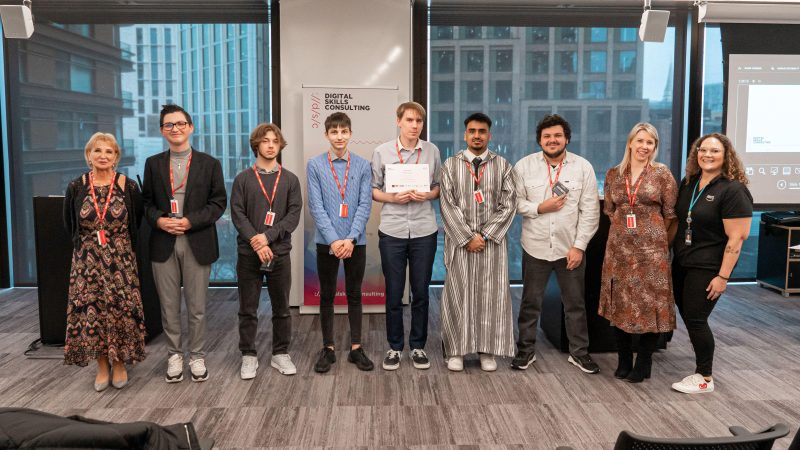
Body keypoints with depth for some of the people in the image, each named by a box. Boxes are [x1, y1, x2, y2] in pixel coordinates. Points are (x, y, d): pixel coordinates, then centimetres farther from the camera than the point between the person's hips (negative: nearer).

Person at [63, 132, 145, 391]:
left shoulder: (129, 187, -5)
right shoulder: (76, 188, -1)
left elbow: (137, 223, 7)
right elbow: (69, 225, 12)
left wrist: (123, 247, 9)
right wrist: (87, 246, 12)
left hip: (121, 260, -1)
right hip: (86, 261, 1)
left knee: (121, 310, 2)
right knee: (91, 311, 4)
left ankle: (119, 364, 20)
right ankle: (102, 367, 20)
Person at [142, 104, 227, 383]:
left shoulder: (209, 163, 3)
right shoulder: (153, 164, 10)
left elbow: (219, 202, -1)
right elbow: (146, 202, 10)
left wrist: (191, 221, -13)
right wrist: (158, 220, -10)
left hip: (197, 243, -2)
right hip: (163, 245, 2)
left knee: (197, 307, 5)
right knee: (169, 306, 8)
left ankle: (197, 357, 19)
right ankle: (174, 355, 22)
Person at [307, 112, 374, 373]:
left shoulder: (363, 166, 0)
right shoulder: (315, 166, -2)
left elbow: (365, 205, -4)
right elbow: (316, 207, -6)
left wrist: (351, 239, -13)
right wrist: (334, 240, -13)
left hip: (355, 241, 1)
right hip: (327, 241, 0)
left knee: (354, 294, 10)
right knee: (327, 295, 9)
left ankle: (356, 347, 21)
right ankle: (328, 349, 20)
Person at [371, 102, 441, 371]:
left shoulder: (432, 151, 4)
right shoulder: (382, 152, -1)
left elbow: (440, 186, 11)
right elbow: (373, 190, 3)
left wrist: (428, 195, -10)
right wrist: (391, 198, -15)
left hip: (424, 230, 1)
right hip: (392, 231, -1)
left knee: (421, 291, 8)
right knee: (394, 293, 6)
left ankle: (418, 346, 23)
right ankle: (395, 347, 21)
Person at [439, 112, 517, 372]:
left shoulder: (503, 166, 5)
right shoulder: (450, 165, 4)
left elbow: (507, 205, -1)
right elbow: (448, 206, -3)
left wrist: (484, 236, -10)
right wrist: (467, 238, -11)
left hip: (492, 241, 1)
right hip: (459, 241, 0)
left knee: (491, 294, 4)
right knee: (458, 294, 4)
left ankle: (488, 351, 15)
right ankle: (456, 350, 14)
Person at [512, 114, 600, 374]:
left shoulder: (583, 167, -3)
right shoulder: (524, 166, -2)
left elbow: (590, 212, -4)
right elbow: (515, 202, -1)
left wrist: (579, 246, -9)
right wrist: (539, 208, -17)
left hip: (570, 248, 0)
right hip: (535, 247, 0)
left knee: (575, 304, 12)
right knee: (530, 303, 11)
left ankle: (579, 352, 28)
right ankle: (526, 350, 26)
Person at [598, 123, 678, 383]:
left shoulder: (662, 174, -3)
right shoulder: (613, 174, 6)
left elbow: (670, 214, 1)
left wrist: (654, 234, 7)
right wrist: (626, 227, 11)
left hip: (651, 248, -3)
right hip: (619, 247, 3)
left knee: (649, 303, 1)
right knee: (619, 304, 8)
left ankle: (643, 366, 15)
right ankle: (623, 362, 22)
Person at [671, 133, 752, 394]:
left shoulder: (733, 190, -14)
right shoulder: (689, 183, 7)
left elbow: (737, 237, -18)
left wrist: (723, 276, -20)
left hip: (707, 268, -7)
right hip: (681, 263, 7)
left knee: (696, 319, -2)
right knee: (687, 317, 11)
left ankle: (705, 378, 14)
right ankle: (703, 363, 27)